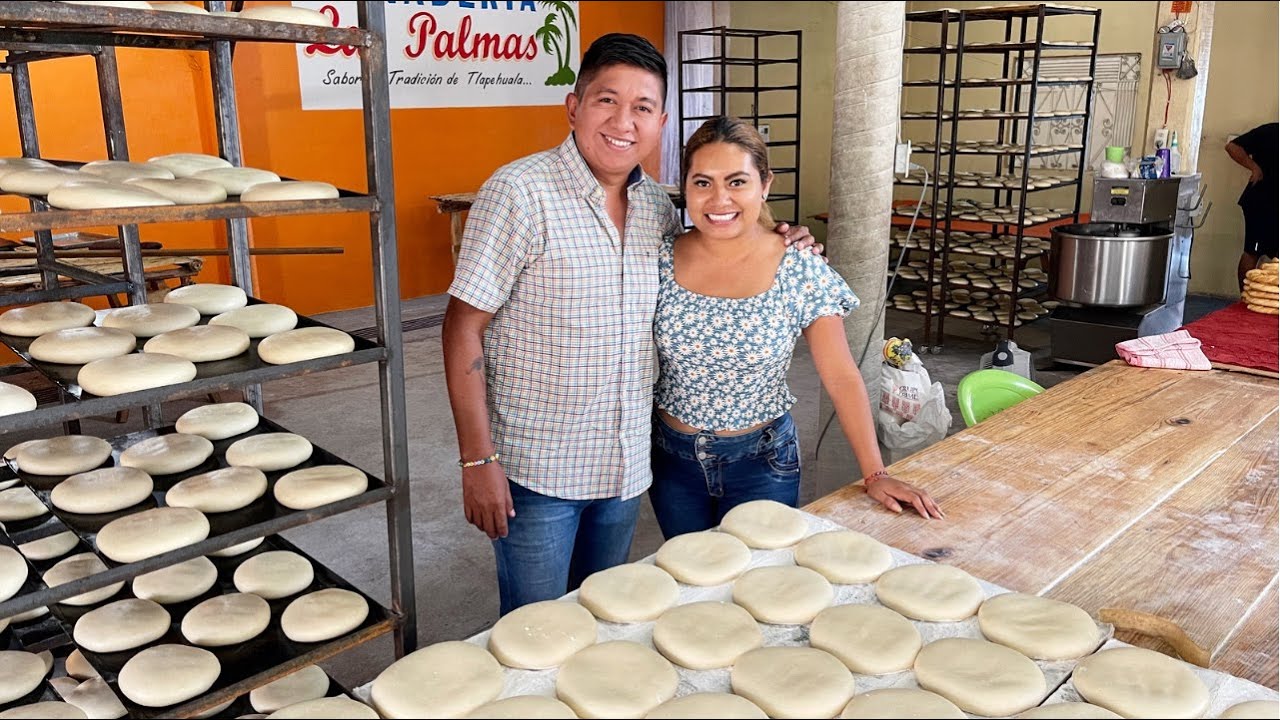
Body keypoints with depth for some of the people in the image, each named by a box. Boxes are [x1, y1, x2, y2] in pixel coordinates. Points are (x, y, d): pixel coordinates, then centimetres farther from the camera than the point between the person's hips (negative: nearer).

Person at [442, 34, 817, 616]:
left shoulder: (657, 204, 3)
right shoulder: (519, 192, -15)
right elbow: (464, 329, -14)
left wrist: (772, 247, 3)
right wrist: (478, 460, -17)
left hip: (626, 468, 6)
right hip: (537, 473, -5)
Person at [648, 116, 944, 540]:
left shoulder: (801, 273, -13)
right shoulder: (660, 260, -8)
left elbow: (841, 378, -9)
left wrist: (875, 474, -12)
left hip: (761, 461, -2)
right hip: (673, 456, 2)